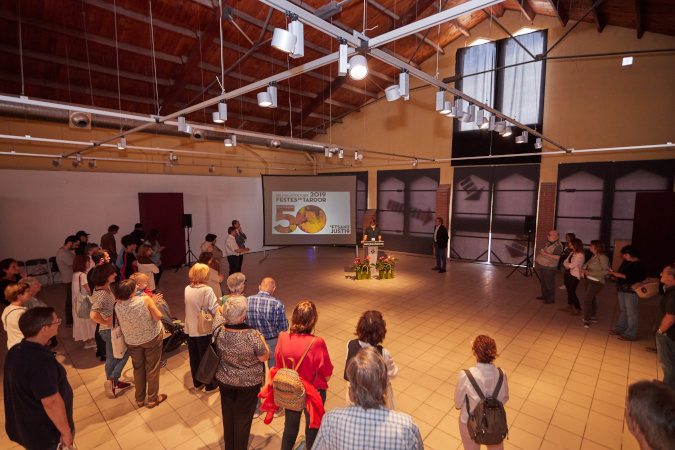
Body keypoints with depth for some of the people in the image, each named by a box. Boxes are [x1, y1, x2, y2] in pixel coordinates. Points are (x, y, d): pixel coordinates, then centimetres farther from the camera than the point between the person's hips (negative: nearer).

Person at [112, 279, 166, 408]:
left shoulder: (117, 306, -17)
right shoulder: (145, 300, -28)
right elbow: (158, 317, -20)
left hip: (132, 341, 3)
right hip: (152, 337, -3)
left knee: (138, 368, 23)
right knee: (152, 368, 15)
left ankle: (140, 399, 38)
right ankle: (152, 399, 30)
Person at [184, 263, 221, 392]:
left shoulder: (187, 289, -3)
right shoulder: (207, 290, -22)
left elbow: (191, 306, 7)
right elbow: (215, 309, -24)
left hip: (189, 329, 6)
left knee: (193, 357, 20)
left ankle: (197, 383, 38)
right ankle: (210, 385, 26)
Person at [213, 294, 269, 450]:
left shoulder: (218, 329, -24)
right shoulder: (252, 335, -35)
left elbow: (218, 313, -1)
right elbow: (264, 357, -19)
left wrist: (228, 302, 10)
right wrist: (261, 337, -7)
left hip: (224, 380, 4)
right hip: (249, 382, -4)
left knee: (227, 413, 27)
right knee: (243, 416, 20)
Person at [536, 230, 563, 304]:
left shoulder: (558, 245, -18)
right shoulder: (549, 243, 11)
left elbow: (557, 257, -27)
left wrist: (545, 253, -26)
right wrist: (541, 251, 8)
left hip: (549, 268, -9)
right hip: (543, 266, 9)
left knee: (549, 283, 0)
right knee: (543, 282, 18)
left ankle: (551, 298, 11)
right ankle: (544, 295, 31)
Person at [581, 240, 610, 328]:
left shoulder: (602, 257, -17)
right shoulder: (594, 256, 8)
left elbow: (606, 270, -20)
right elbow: (586, 264, 18)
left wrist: (591, 273, -21)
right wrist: (583, 268, -3)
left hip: (596, 282, -8)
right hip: (589, 280, 8)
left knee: (587, 299, -9)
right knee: (592, 298, 19)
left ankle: (586, 320, 1)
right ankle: (593, 317, 33)